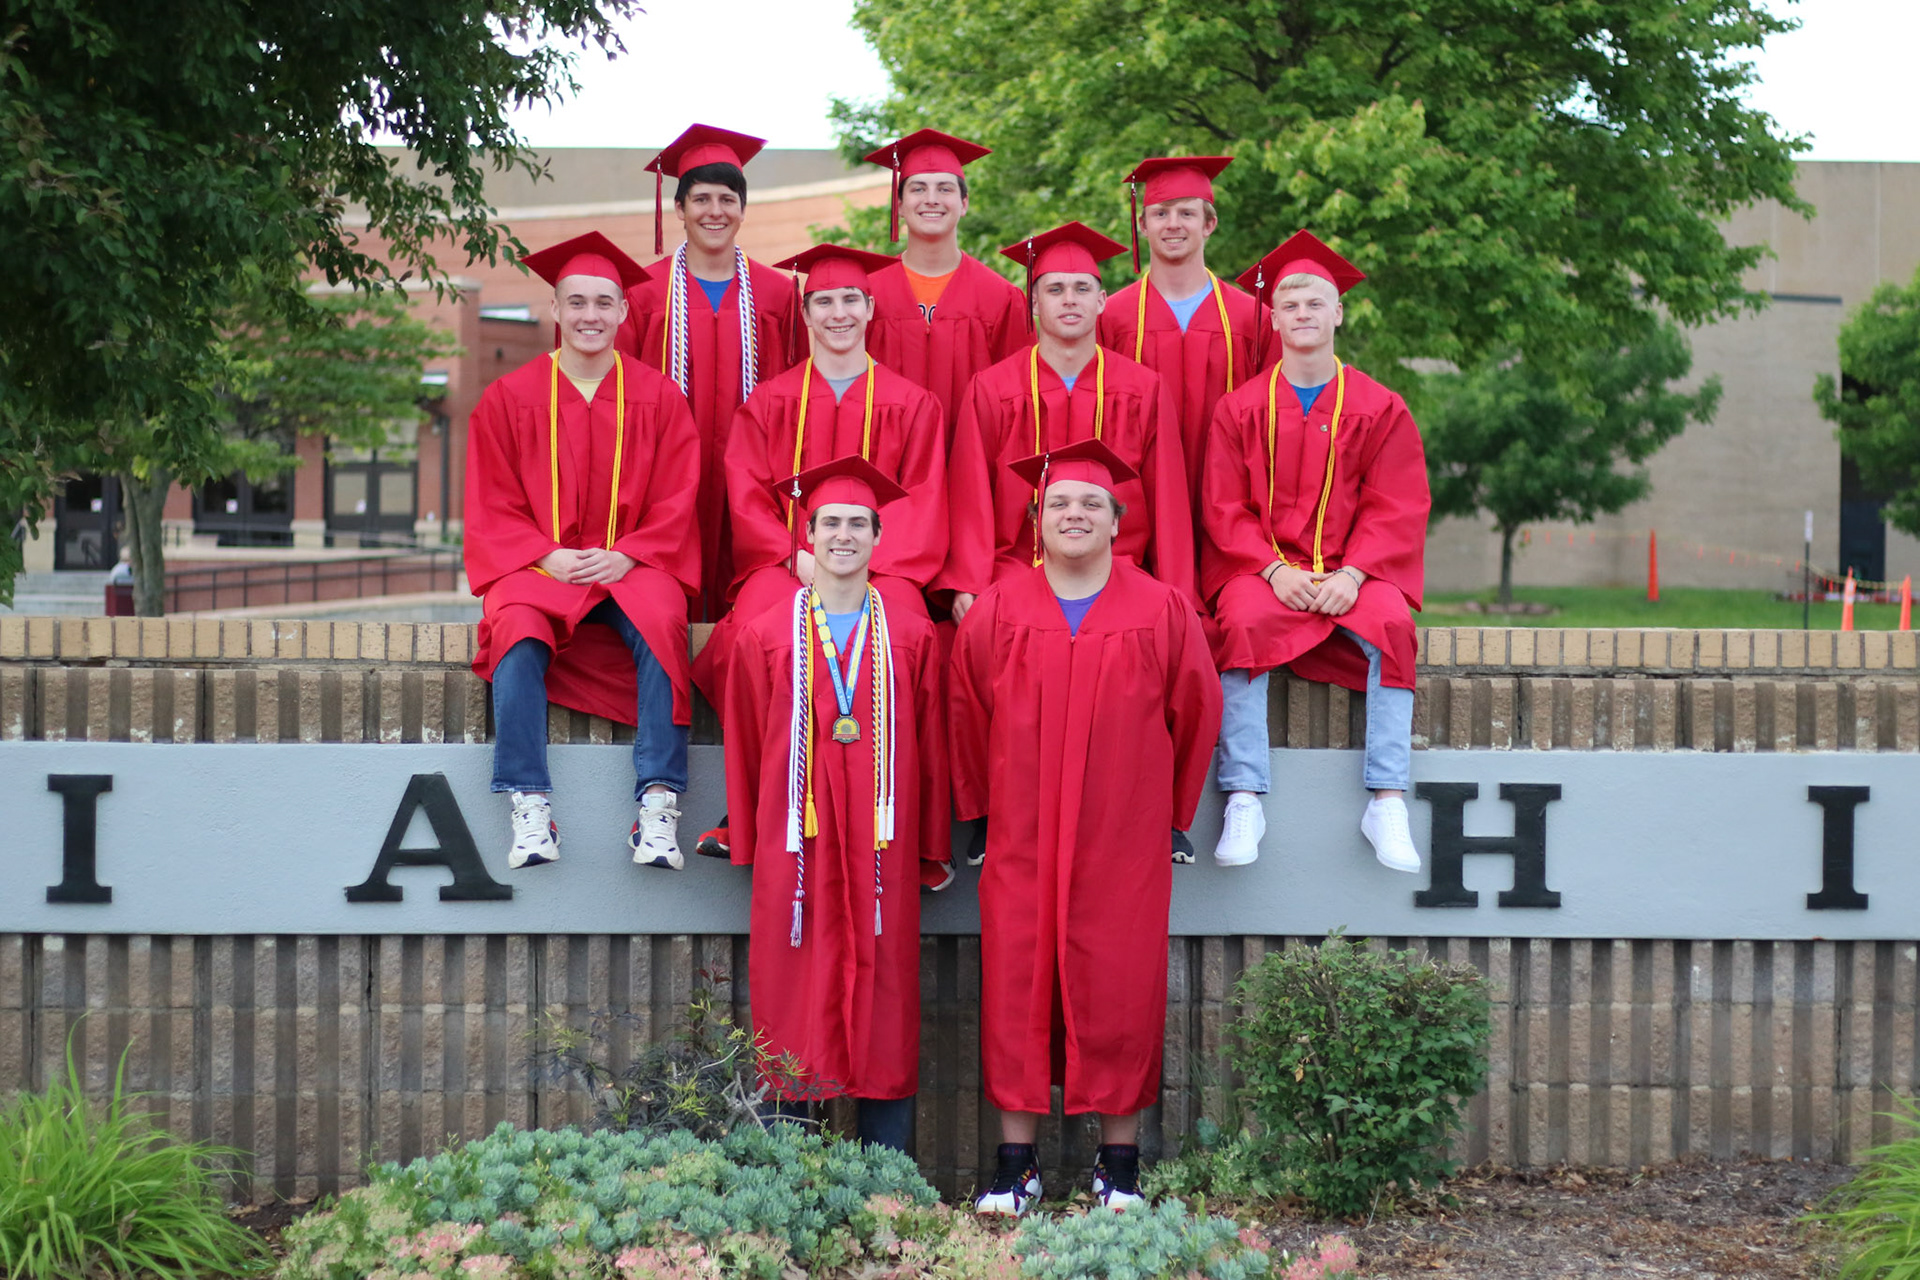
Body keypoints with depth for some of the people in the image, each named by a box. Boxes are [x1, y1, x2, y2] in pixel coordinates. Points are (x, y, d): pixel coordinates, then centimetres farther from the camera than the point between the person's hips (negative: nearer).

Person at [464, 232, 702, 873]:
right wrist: (548, 557, -12)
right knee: (517, 631, -33)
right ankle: (531, 808, -32)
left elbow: (677, 502, 4)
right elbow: (493, 508, 5)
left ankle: (658, 805, -33)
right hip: (538, 565, 0)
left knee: (660, 626, -33)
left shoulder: (658, 397, 8)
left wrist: (626, 557, -13)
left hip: (632, 565, 0)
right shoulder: (508, 398, 7)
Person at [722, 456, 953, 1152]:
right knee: (790, 1002, 0)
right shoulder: (765, 637, 7)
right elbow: (745, 749, 8)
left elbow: (932, 750, 8)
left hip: (882, 850, 1)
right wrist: (748, 848, 5)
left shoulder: (912, 639, 8)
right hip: (794, 848, 0)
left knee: (884, 1010, 2)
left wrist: (933, 851, 5)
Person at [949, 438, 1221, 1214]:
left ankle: (1120, 1160, 13)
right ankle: (1016, 1161, 9)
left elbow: (1196, 713, 8)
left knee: (1118, 992, 2)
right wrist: (980, 812, 12)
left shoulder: (1162, 612, 1)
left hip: (1123, 843, -1)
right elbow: (967, 715, 10)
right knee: (1017, 989, 1)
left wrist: (1172, 813, 11)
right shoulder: (997, 612, 3)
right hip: (1021, 839, 1)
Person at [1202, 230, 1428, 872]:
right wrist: (1274, 569, -15)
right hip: (1263, 566, 0)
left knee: (1390, 624, -32)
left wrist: (1352, 573, -16)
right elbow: (1224, 507, 2)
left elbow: (1394, 508, 1)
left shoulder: (1379, 409, 7)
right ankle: (1244, 801, -32)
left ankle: (1388, 802, -29)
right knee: (1243, 622, -34)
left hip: (1353, 570, 0)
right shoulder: (1240, 408, 7)